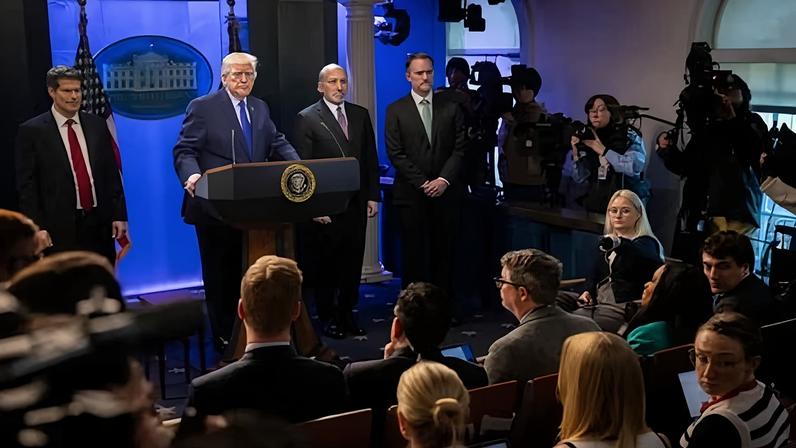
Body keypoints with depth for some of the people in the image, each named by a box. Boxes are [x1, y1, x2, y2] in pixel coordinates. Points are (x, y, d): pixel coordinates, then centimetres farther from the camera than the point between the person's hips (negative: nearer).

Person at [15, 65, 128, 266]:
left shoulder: (97, 125, 10)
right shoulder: (32, 131, -1)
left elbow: (112, 174, 12)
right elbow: (26, 185, -3)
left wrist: (119, 216, 5)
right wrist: (37, 227, -9)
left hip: (99, 223, 3)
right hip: (59, 228, -3)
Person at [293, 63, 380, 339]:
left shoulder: (360, 115, 11)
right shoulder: (307, 118, -4)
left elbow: (370, 159, 12)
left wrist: (372, 196, 6)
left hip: (356, 204, 4)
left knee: (352, 264, 9)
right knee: (324, 265, 6)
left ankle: (346, 314, 21)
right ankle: (328, 318, 18)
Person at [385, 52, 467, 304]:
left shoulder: (451, 109, 9)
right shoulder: (396, 110, 4)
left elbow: (460, 148, 5)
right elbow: (396, 153, -2)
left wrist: (444, 179, -9)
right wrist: (423, 183, -9)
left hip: (446, 191, 2)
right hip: (411, 194, -1)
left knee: (444, 253, 2)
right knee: (415, 255, 0)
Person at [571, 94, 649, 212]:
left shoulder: (629, 135, -3)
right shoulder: (588, 138, 5)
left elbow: (636, 167, -21)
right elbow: (580, 179, 5)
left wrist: (603, 151, -16)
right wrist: (576, 154, -10)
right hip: (595, 205, 3)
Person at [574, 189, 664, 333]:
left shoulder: (645, 243, -1)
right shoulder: (607, 242, 21)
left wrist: (620, 245, -44)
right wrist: (588, 291, 3)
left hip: (624, 307, -7)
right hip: (598, 303, 7)